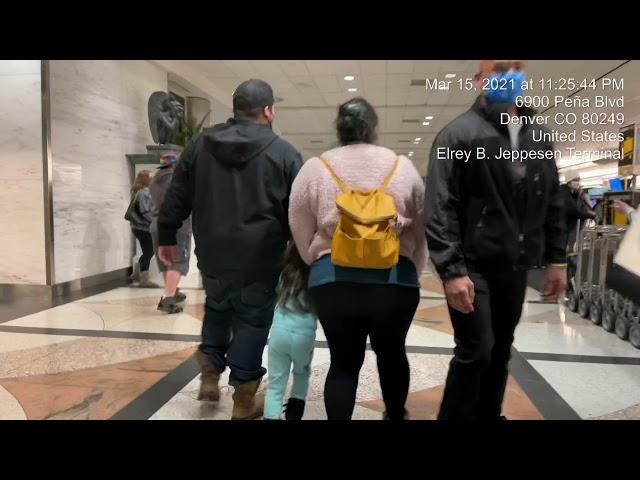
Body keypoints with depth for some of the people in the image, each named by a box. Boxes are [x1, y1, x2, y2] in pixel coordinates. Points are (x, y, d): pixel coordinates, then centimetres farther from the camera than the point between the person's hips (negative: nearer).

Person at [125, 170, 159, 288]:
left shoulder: (138, 191, 15)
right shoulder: (144, 192, -16)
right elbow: (144, 211, -23)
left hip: (139, 226, 10)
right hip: (143, 227, -10)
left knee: (148, 251, 19)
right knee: (148, 253, -3)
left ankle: (136, 274, 27)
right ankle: (144, 280, 3)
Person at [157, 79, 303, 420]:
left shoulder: (199, 145, 5)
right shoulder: (283, 152, -5)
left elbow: (176, 199, 9)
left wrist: (167, 238, 19)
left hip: (212, 252, 4)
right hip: (259, 257, -3)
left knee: (217, 309, 24)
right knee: (252, 321, 7)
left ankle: (210, 377, 25)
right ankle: (244, 400, 17)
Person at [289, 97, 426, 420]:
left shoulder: (314, 168, 4)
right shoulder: (403, 166, 6)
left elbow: (301, 234, 4)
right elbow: (421, 231, 9)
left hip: (332, 280, -1)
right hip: (395, 279, 2)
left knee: (344, 361, 13)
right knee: (391, 352, 23)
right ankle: (395, 415, 43)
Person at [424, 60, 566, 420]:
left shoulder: (538, 137, 12)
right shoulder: (459, 134, -8)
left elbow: (553, 205, 16)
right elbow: (440, 209, -15)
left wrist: (557, 259, 11)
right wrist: (452, 270, -20)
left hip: (515, 268, 6)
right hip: (473, 266, -6)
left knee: (500, 351, 15)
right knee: (475, 353, -5)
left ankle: (489, 414, 33)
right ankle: (454, 416, 16)